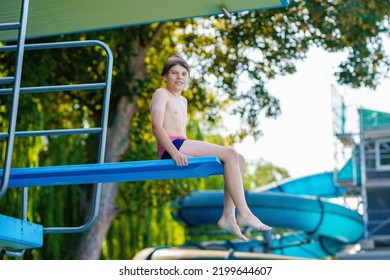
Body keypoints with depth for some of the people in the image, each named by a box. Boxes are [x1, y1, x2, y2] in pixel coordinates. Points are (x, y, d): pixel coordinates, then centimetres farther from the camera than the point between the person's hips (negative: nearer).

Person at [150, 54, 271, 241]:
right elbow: (157, 126, -14)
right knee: (229, 154, -19)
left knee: (238, 159, 0)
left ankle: (228, 216, -9)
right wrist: (174, 152, -26)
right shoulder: (161, 94, 1)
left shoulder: (182, 100, 29)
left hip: (181, 147, 9)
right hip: (171, 147, -9)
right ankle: (244, 213, -22)